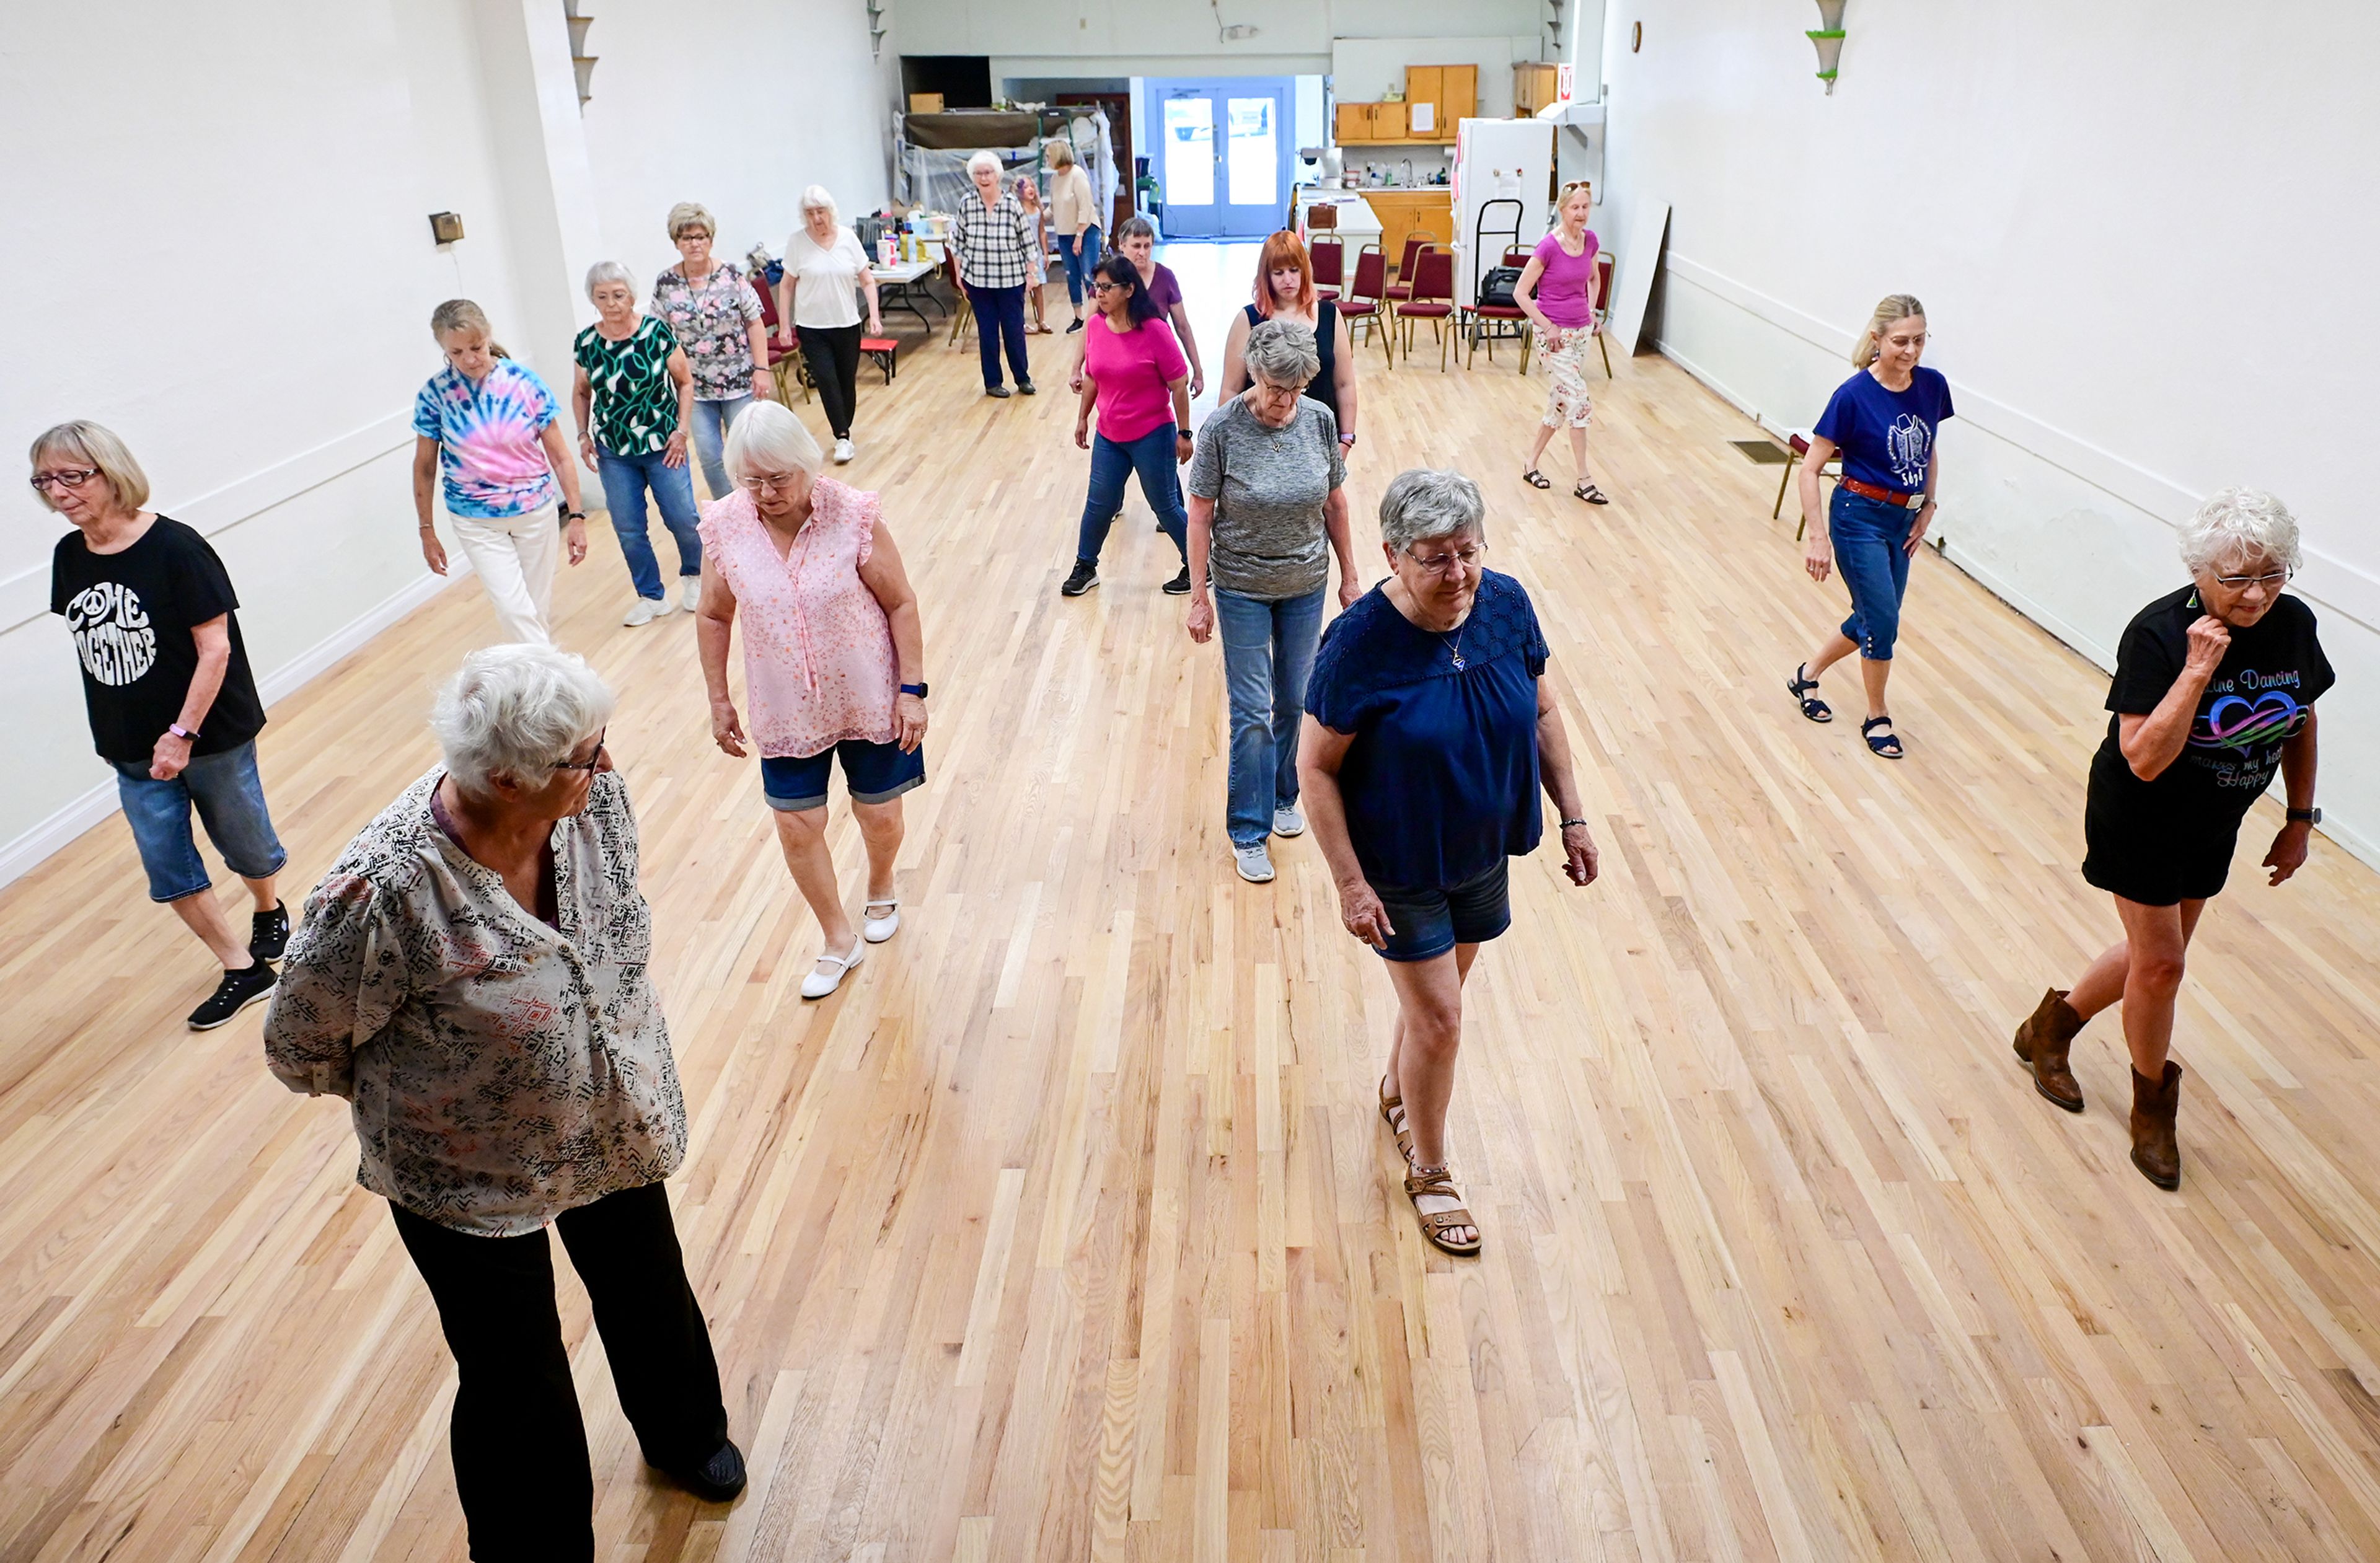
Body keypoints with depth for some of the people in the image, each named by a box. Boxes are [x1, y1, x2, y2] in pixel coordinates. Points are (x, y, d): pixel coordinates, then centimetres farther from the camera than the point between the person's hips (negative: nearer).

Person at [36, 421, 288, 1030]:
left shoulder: (174, 547, -18)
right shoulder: (69, 557, 0)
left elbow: (215, 647, -18)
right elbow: (92, 643, 10)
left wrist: (184, 733, -19)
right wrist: (116, 730, 10)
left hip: (211, 736, -5)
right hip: (132, 749, 5)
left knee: (244, 842, 14)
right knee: (168, 871, 6)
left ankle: (268, 910, 44)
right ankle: (243, 970, 19)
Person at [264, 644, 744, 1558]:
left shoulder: (595, 797, -19)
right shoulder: (384, 891, -35)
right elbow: (301, 1048, -17)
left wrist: (624, 1050, 9)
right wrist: (414, 1094, -2)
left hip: (617, 1130, 6)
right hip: (473, 1180, -5)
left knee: (649, 1290, 28)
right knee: (519, 1392, 14)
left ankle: (682, 1436, 59)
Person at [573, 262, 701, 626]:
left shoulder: (657, 332, -9)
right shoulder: (586, 344, -1)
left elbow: (685, 382, -1)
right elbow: (581, 393, 13)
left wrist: (681, 430, -7)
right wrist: (584, 436, 4)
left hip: (662, 446, -2)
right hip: (614, 452, 2)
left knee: (683, 519, 0)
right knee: (628, 529, 5)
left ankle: (693, 577, 29)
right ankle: (652, 596, 22)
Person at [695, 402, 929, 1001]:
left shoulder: (853, 516, -20)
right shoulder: (724, 526, -12)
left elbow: (900, 603, -12)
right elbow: (715, 618, 1)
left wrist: (912, 690, -13)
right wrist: (719, 701, 5)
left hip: (867, 700, -2)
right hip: (786, 711, 2)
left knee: (879, 816, 14)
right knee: (797, 827, 7)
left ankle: (881, 888, 49)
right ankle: (839, 940, 30)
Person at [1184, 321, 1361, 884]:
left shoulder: (1320, 420, -7)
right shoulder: (1222, 429, -17)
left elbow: (1335, 503, 3)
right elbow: (1200, 516, -11)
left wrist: (1349, 576, 7)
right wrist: (1199, 596, -10)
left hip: (1306, 585, 3)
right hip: (1243, 588, -3)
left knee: (1295, 701, 15)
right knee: (1251, 712, -1)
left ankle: (1282, 796, 38)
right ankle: (1248, 832, 12)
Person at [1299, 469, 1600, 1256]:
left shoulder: (1507, 604, -11)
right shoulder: (1360, 642, -26)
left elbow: (1543, 714, 3)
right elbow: (1316, 769, -19)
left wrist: (1572, 816, 3)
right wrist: (1350, 883, -20)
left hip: (1483, 853, 5)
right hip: (1400, 869, -5)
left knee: (1437, 991, 23)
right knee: (1439, 1020, 3)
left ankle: (1396, 1090, 52)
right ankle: (1428, 1170, 27)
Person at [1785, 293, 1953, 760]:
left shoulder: (1933, 387, -4)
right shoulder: (1853, 396, -19)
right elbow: (1809, 470, -16)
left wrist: (1927, 508, 7)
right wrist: (1819, 538, -18)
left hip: (1902, 520, 6)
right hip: (1860, 518, -6)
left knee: (1873, 620, 15)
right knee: (1883, 622, -4)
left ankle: (1806, 676, 39)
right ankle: (1878, 718, 17)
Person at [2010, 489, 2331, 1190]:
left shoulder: (2293, 624, -9)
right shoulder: (2159, 634, -27)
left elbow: (2301, 721, 8)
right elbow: (2145, 758, -32)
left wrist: (2300, 818, 10)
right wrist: (2199, 669, -37)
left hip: (2212, 829, 6)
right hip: (2140, 822, -6)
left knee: (2156, 953, 18)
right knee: (2160, 964, 0)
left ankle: (2050, 1027, 41)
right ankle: (2153, 1110, 23)